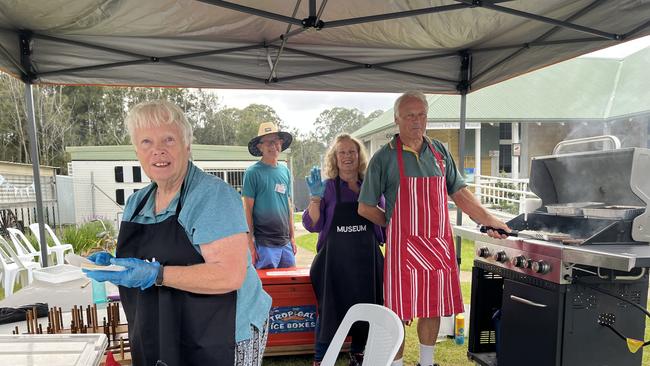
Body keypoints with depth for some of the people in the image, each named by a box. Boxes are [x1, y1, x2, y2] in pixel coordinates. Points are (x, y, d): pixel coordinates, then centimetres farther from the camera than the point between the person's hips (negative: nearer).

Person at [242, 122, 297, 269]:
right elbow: (247, 210, -7)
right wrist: (250, 243, -10)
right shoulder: (253, 172, -7)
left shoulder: (285, 170, 11)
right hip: (263, 244, -6)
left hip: (285, 242, 6)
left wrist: (292, 237, 14)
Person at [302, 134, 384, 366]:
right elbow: (312, 225, -4)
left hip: (367, 259, 3)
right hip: (335, 260, -2)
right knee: (329, 310, 0)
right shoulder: (327, 187, 0)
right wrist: (315, 198, -17)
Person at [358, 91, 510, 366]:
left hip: (439, 245, 5)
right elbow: (365, 208, -1)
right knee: (399, 312, 2)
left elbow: (459, 193, 13)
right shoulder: (384, 157, -5)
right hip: (403, 247, -4)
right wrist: (396, 225, 4)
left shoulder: (440, 152, 10)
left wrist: (489, 221, 8)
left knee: (433, 309, 16)